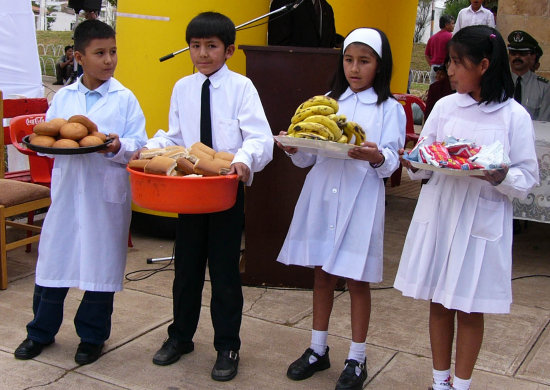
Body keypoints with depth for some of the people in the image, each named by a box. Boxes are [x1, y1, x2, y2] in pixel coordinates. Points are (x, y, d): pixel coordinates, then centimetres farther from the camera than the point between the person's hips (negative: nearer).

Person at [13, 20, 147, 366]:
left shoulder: (125, 99, 0)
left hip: (107, 196, -2)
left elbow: (139, 147, -4)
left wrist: (117, 146, -23)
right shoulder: (62, 98, 8)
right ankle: (41, 331, 28)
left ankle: (92, 336, 24)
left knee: (101, 265, 6)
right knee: (53, 259, 8)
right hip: (66, 190, 3)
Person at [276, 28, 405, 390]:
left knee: (357, 281, 4)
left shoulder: (390, 109, 1)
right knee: (322, 274, 13)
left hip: (360, 203, -4)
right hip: (321, 197, 4)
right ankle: (318, 350, 29)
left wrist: (376, 157, -29)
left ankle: (357, 359, 19)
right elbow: (310, 157, 10)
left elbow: (392, 162, -8)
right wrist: (295, 148, -11)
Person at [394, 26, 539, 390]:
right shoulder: (445, 106, 4)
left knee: (469, 309, 7)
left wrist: (501, 178, -24)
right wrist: (415, 165, -13)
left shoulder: (514, 115, -6)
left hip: (483, 221, -3)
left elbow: (528, 178, -4)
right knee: (439, 302, 13)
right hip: (438, 214, 4)